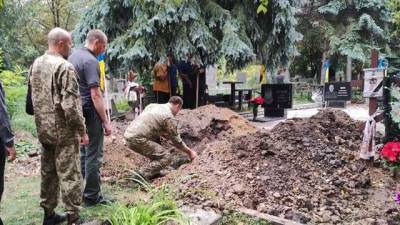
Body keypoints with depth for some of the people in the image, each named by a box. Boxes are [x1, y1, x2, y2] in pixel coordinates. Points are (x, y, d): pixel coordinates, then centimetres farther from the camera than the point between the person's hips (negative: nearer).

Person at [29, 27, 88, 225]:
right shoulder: (65, 67, -17)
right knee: (69, 175, 0)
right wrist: (82, 131, -12)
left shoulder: (35, 64, 8)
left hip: (43, 130, 8)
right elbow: (70, 105, -21)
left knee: (48, 172, 16)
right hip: (64, 131, -8)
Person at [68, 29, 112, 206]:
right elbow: (95, 95, -22)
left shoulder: (73, 56, 11)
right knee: (93, 155, -1)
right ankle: (92, 196, 7)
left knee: (82, 152, 18)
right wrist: (106, 121, -18)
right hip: (90, 113, -9)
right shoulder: (90, 61, -17)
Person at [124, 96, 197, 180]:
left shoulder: (153, 105, 19)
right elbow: (177, 141, 3)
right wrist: (190, 152, 17)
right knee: (167, 158, -5)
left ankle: (154, 173, 25)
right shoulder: (170, 118, -3)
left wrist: (164, 134, 26)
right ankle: (141, 175, -12)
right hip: (138, 139, -9)